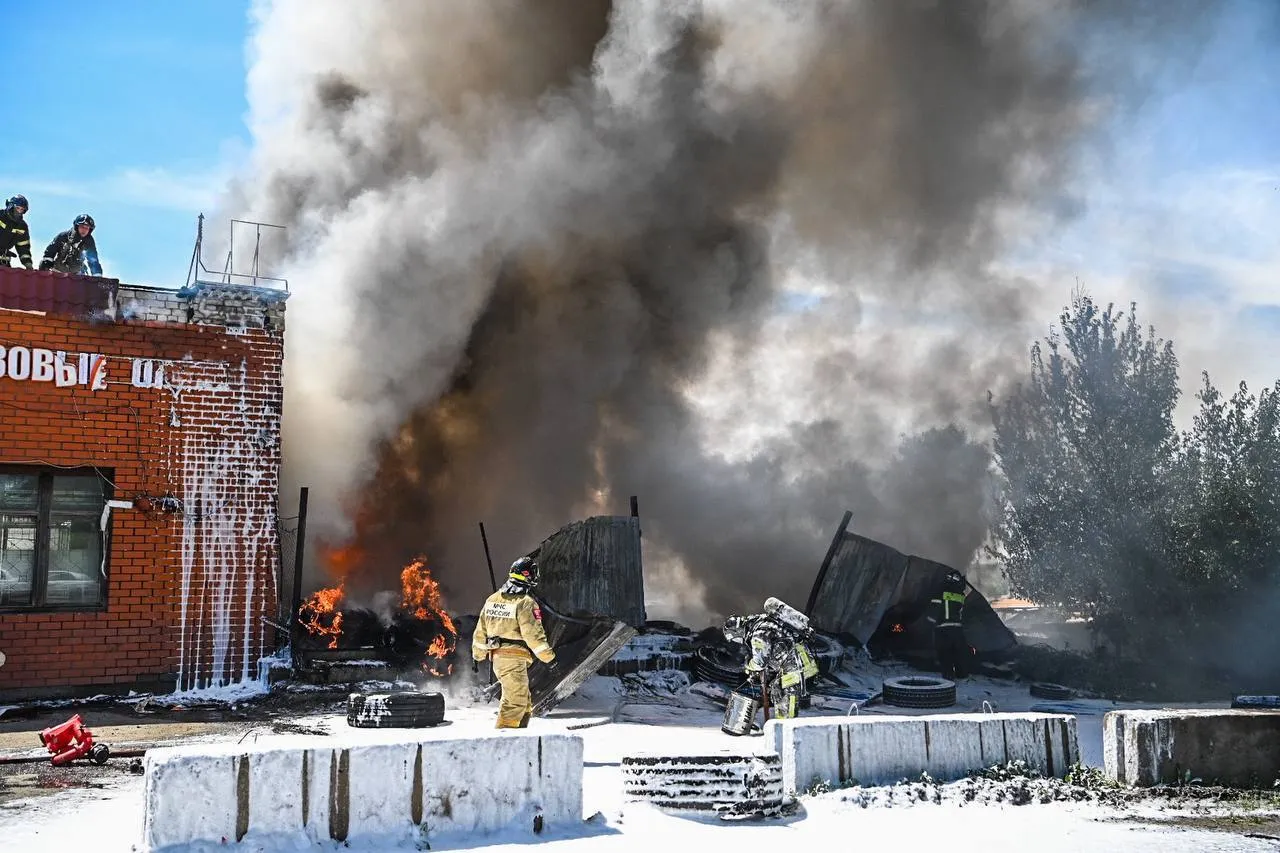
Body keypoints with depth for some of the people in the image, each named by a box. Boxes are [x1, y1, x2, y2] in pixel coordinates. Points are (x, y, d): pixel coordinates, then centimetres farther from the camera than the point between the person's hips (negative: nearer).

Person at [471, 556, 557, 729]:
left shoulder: (493, 599, 12)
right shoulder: (526, 602, -12)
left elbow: (481, 630, 17)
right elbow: (533, 634, -16)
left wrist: (477, 655, 26)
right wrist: (548, 656, -9)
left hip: (497, 656, 9)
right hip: (514, 658, -8)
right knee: (515, 701, -6)